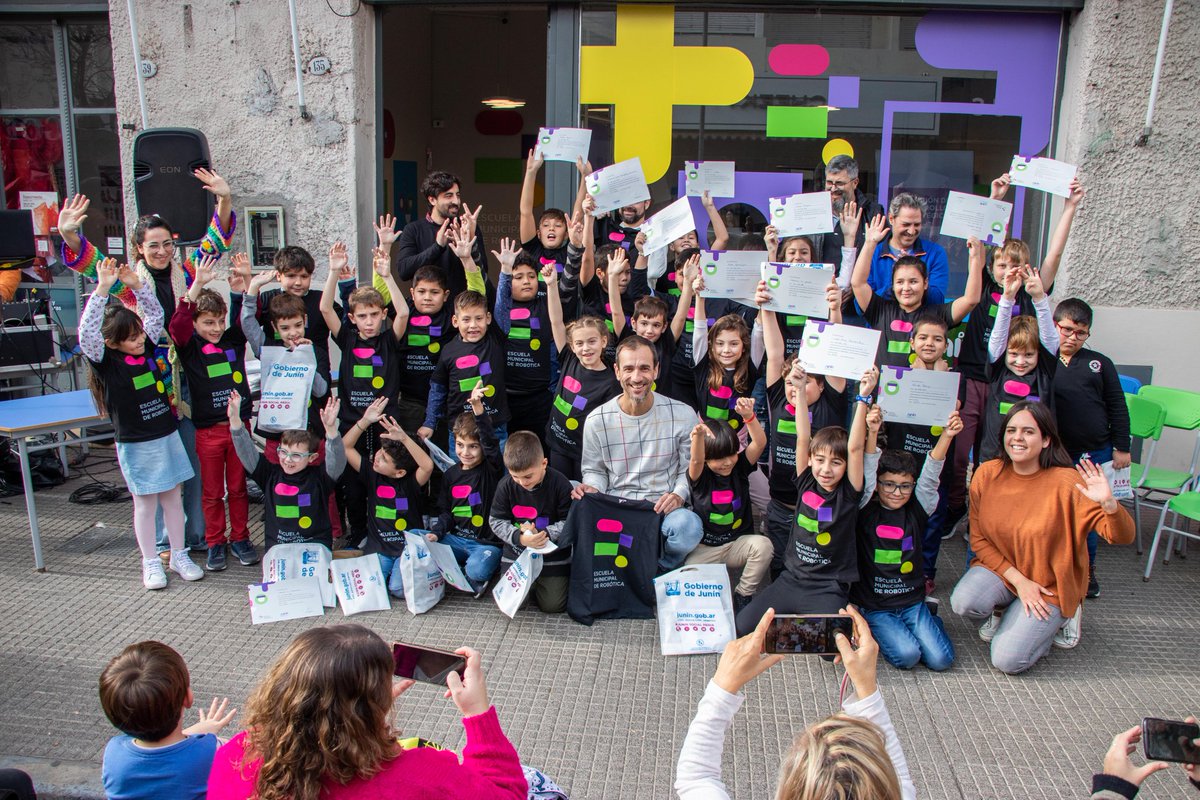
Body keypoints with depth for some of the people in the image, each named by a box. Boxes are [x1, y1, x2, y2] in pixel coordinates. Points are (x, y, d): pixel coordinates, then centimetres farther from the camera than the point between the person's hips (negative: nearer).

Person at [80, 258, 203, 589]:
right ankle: (151, 563, 18)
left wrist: (137, 285, -6)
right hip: (136, 444, -5)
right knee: (146, 503, 5)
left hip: (167, 435, 5)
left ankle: (179, 555, 23)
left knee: (173, 497, 11)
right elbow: (87, 333, -27)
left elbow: (156, 314, 9)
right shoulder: (106, 361, -11)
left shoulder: (146, 347, 3)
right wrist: (102, 290, -32)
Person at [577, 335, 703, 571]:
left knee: (688, 527, -35)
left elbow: (690, 469, 7)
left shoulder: (683, 415, -1)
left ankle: (662, 570, 2)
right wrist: (591, 489, -7)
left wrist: (679, 494, -12)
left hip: (665, 508, 0)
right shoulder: (596, 420, 1)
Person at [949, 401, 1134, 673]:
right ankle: (1003, 608, 9)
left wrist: (1108, 503, -44)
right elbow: (978, 539, -4)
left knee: (1007, 660, -16)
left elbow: (1122, 537, -23)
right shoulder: (987, 474, -10)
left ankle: (1060, 614, 13)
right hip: (1000, 567, 3)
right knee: (964, 603, -29)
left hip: (1050, 585, -2)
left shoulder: (1066, 483, -19)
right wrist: (1018, 580, -14)